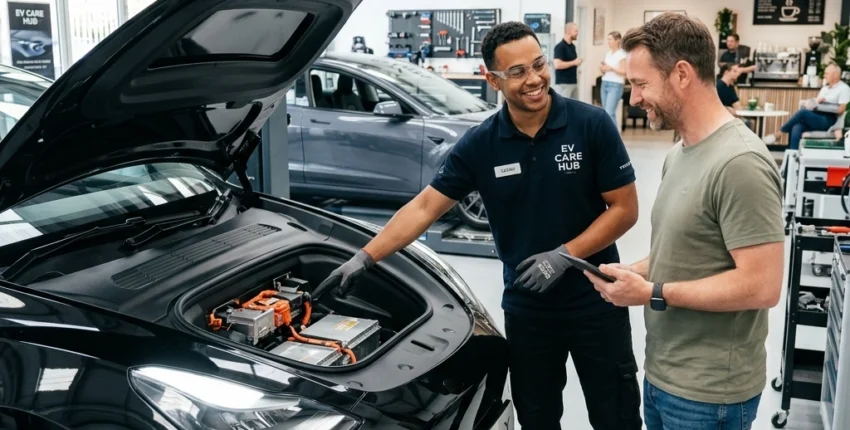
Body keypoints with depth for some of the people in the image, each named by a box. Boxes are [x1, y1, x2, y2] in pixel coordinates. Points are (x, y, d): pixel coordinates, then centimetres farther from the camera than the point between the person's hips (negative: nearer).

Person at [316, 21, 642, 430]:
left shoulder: (592, 125, -12)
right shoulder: (479, 145, -6)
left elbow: (625, 209, -9)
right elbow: (424, 206, -3)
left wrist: (564, 255, -19)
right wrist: (364, 258, -10)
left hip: (596, 303, -2)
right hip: (525, 308, 2)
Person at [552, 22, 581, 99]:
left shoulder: (573, 46, 15)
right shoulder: (560, 47, -13)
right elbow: (557, 65, -23)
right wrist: (574, 63, -16)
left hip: (574, 82, 9)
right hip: (563, 83, -9)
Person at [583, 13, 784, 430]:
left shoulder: (740, 163, -22)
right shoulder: (678, 153, 8)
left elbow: (762, 286, -24)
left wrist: (652, 293, -20)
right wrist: (631, 272, 0)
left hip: (708, 392, -8)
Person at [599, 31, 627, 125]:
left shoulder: (621, 54, -6)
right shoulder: (607, 53, 13)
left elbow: (624, 72, -11)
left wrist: (611, 68, -19)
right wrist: (602, 69, -4)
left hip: (615, 85, -7)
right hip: (604, 84, 7)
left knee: (609, 113, -14)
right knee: (605, 113, 5)